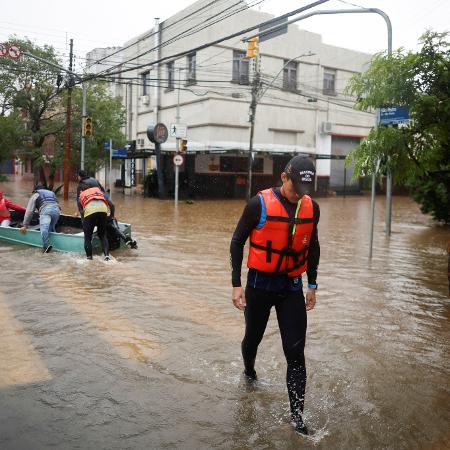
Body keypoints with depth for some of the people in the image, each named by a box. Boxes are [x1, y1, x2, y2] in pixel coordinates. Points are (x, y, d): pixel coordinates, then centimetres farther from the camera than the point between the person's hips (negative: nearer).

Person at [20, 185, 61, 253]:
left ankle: (46, 245, -40)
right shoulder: (51, 193, 41)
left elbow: (29, 211, 19)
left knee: (44, 228, -21)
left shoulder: (35, 195, 27)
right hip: (57, 210, 5)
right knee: (51, 228, 19)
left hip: (45, 210, -5)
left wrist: (25, 225, 18)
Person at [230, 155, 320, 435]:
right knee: (253, 337, 18)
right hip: (260, 284, -2)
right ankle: (249, 372, 52)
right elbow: (237, 241, -6)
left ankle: (298, 417, 8)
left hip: (292, 287, 2)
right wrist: (237, 284, -9)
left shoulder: (311, 207, -2)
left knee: (296, 352, -2)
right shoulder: (260, 203, -15)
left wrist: (312, 285, 11)